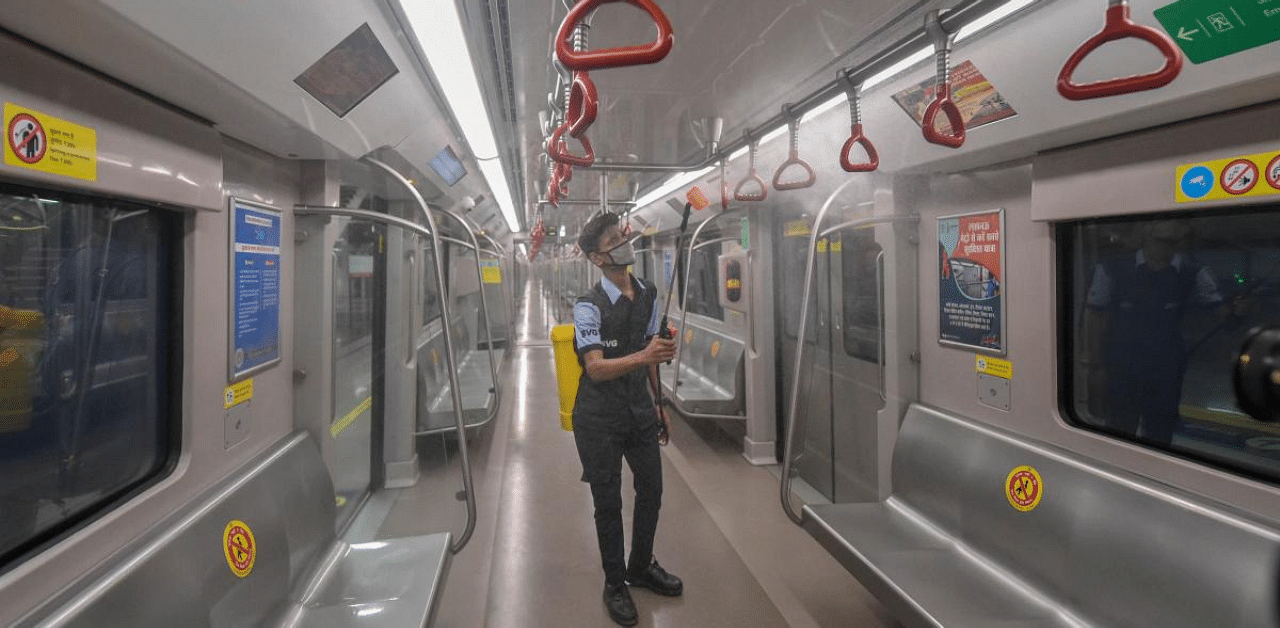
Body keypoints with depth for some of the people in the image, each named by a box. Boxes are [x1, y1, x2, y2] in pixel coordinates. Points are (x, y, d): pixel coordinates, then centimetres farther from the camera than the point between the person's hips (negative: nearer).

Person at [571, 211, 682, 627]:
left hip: (639, 410, 6)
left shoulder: (648, 295, 4)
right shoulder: (589, 306, -17)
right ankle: (614, 583, 28)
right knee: (608, 502, 7)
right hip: (600, 419, -6)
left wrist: (659, 404, 14)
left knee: (651, 489, 15)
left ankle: (641, 566, 39)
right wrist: (643, 356, -40)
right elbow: (596, 368, -25)